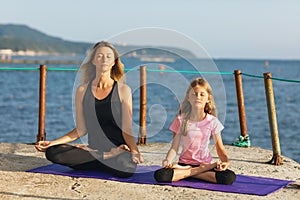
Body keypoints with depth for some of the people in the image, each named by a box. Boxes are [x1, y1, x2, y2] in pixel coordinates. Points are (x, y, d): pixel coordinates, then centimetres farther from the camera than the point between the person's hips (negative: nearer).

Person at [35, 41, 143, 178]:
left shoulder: (123, 90, 0)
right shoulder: (82, 91, 7)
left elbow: (127, 130, -3)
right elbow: (81, 130, 9)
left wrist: (135, 150, -22)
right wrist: (52, 143, 1)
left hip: (119, 149, -3)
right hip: (94, 149, 3)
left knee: (126, 169, -38)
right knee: (52, 153, -21)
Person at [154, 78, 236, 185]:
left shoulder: (212, 121, 0)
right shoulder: (181, 120, -1)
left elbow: (220, 148, 2)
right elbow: (174, 148, -3)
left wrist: (226, 161, -19)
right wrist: (168, 161, -23)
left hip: (206, 164, 1)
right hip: (185, 162, -1)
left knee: (229, 177, -30)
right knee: (160, 175, -30)